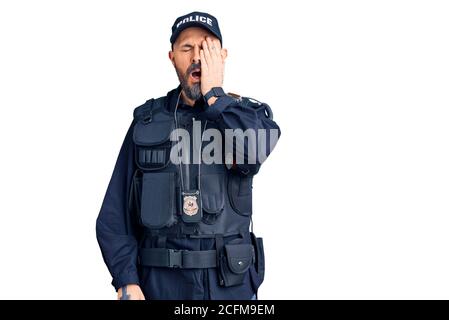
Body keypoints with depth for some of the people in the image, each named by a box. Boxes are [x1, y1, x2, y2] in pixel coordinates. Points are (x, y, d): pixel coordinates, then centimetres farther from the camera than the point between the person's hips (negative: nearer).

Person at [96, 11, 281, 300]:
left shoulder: (246, 113, 2)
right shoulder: (147, 121, 3)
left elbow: (254, 153, -22)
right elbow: (115, 213, 1)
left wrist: (213, 94, -12)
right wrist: (126, 281, -8)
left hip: (231, 284, 0)